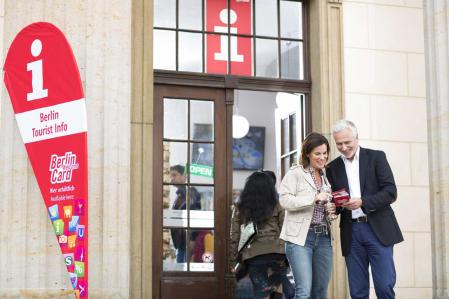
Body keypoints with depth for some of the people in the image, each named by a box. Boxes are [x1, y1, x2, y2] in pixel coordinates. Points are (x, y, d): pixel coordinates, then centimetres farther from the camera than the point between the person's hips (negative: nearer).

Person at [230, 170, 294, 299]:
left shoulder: (239, 209, 7)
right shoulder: (277, 206, 2)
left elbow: (234, 237, 6)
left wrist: (232, 262, 10)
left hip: (253, 255, 1)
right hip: (277, 253, -1)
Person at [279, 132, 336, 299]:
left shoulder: (327, 176, 16)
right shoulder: (295, 173, -1)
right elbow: (285, 200, -12)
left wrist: (331, 209, 3)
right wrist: (314, 198, -19)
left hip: (323, 237, 6)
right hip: (300, 237, -6)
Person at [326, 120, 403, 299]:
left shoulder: (376, 157, 4)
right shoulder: (333, 167, 12)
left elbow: (391, 192, -5)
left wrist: (363, 202, -17)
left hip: (378, 229, -3)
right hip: (351, 232, 3)